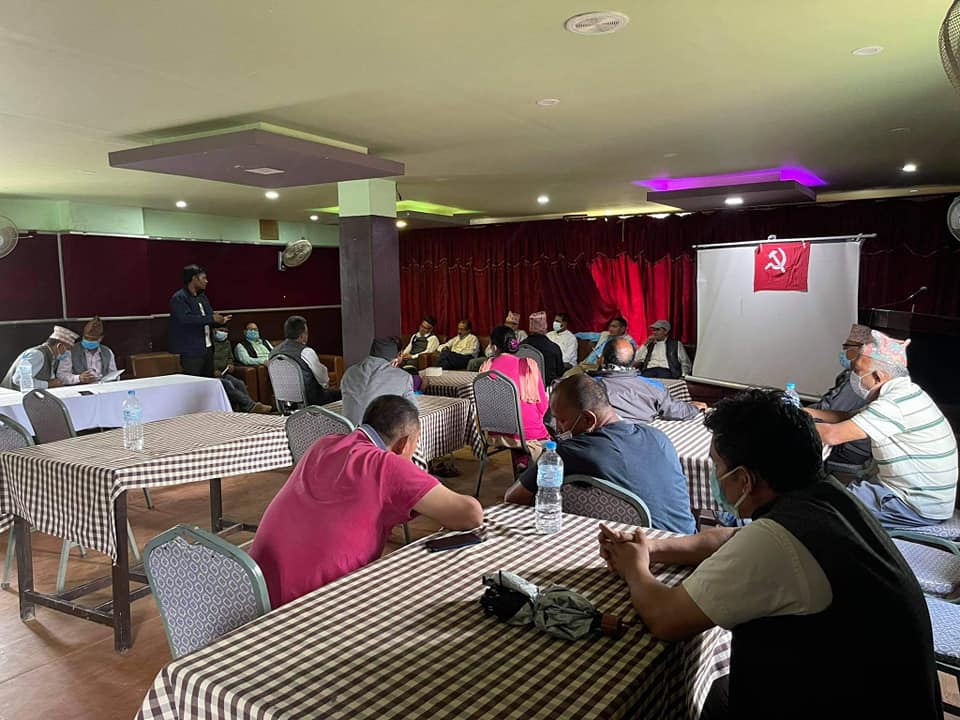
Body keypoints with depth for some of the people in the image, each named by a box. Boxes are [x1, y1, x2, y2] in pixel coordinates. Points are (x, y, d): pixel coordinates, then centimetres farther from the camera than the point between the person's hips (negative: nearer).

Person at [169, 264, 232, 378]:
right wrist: (211, 318, -23)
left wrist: (220, 320, -1)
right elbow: (186, 318, -24)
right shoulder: (178, 298, -10)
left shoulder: (202, 297, 16)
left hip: (208, 349, 8)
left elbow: (210, 315, 22)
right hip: (191, 352, -8)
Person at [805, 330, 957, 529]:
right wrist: (810, 412, 3)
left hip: (920, 508, -9)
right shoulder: (902, 392, 4)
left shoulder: (895, 404, -27)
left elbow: (832, 435, -30)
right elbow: (850, 418, 14)